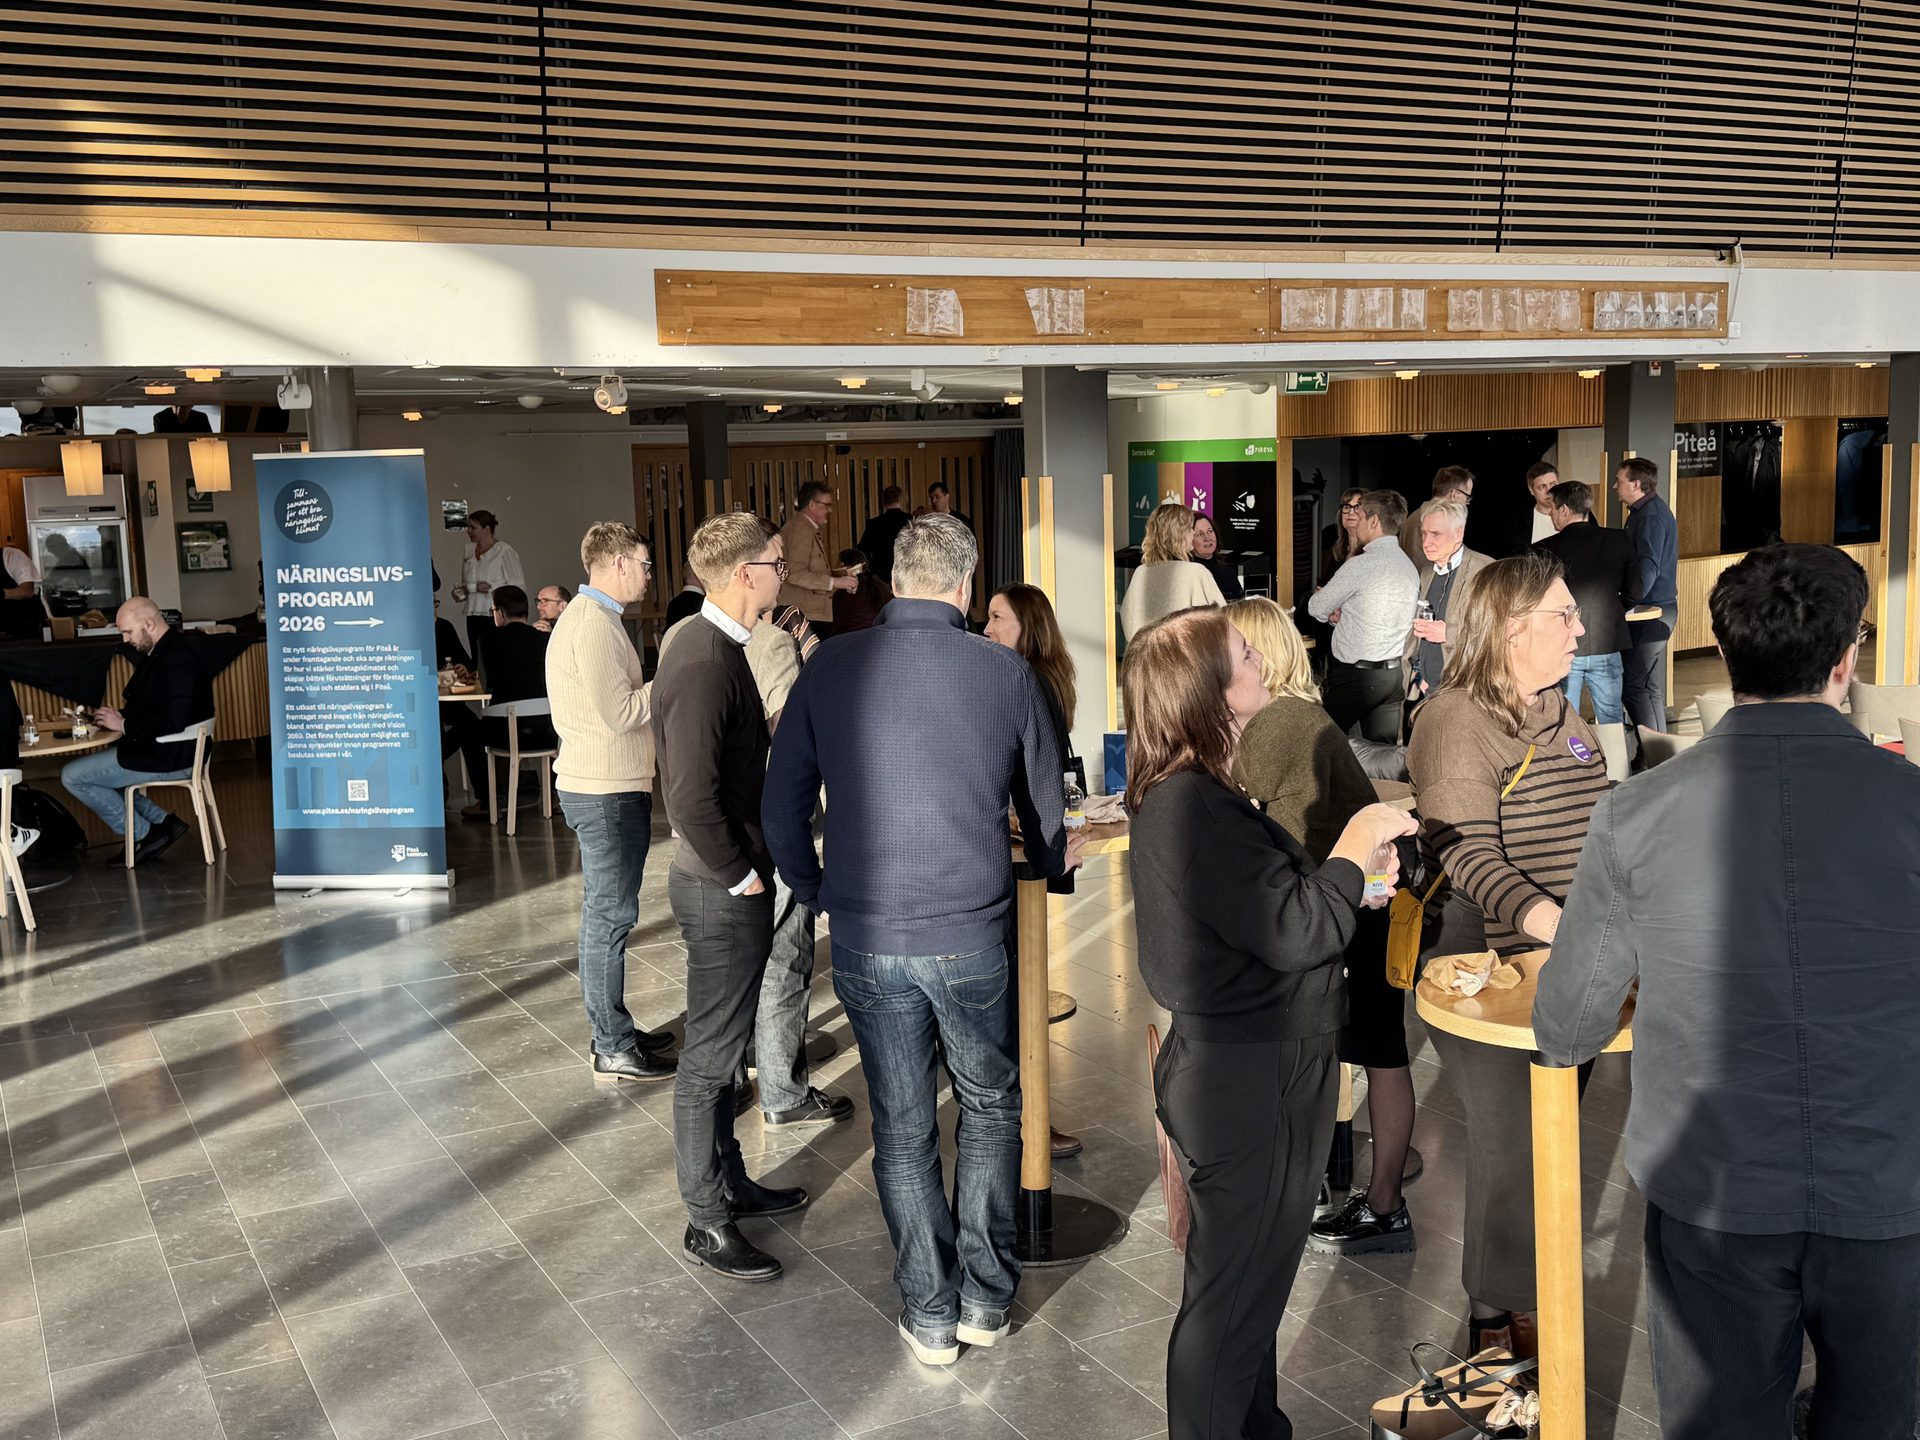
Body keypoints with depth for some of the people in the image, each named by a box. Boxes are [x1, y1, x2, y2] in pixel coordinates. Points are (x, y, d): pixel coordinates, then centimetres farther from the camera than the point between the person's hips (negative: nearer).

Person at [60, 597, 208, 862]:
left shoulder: (177, 660, -22)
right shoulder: (157, 652, 10)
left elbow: (173, 722, -30)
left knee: (72, 777, -6)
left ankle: (144, 834, 1)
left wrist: (124, 725, -17)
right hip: (157, 749, 11)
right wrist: (122, 714, 2)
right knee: (89, 768, 25)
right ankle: (160, 822, 12)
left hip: (171, 758, -11)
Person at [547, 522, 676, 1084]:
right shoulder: (594, 623, -18)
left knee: (608, 913, 16)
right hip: (606, 791, -11)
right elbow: (621, 713, -22)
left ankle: (614, 1030, 26)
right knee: (610, 916, -4)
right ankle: (613, 1050, 3)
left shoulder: (588, 617, 16)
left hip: (608, 788, 11)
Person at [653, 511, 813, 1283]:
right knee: (710, 1058, 3)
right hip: (722, 890, -10)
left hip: (731, 881, 10)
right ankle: (707, 1222, 15)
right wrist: (742, 877, -17)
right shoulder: (704, 663, -24)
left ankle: (729, 1182, 36)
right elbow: (690, 797, -28)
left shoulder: (717, 648, 9)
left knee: (723, 1046, 21)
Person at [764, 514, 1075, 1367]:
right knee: (990, 1106, 20)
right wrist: (1051, 880, 29)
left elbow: (781, 810, 2)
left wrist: (819, 897, 18)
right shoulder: (1007, 674, -4)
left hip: (865, 937, 1)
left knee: (902, 1126, 14)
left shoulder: (829, 669, -3)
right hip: (973, 934, -1)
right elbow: (1047, 812, 8)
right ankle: (986, 1297, 25)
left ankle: (930, 1315, 23)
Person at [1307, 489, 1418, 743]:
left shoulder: (1361, 565, -15)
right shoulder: (1408, 565, 9)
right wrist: (1342, 614, 4)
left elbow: (1316, 608, -6)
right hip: (1394, 672, 7)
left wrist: (1331, 611, 15)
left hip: (1356, 674, -7)